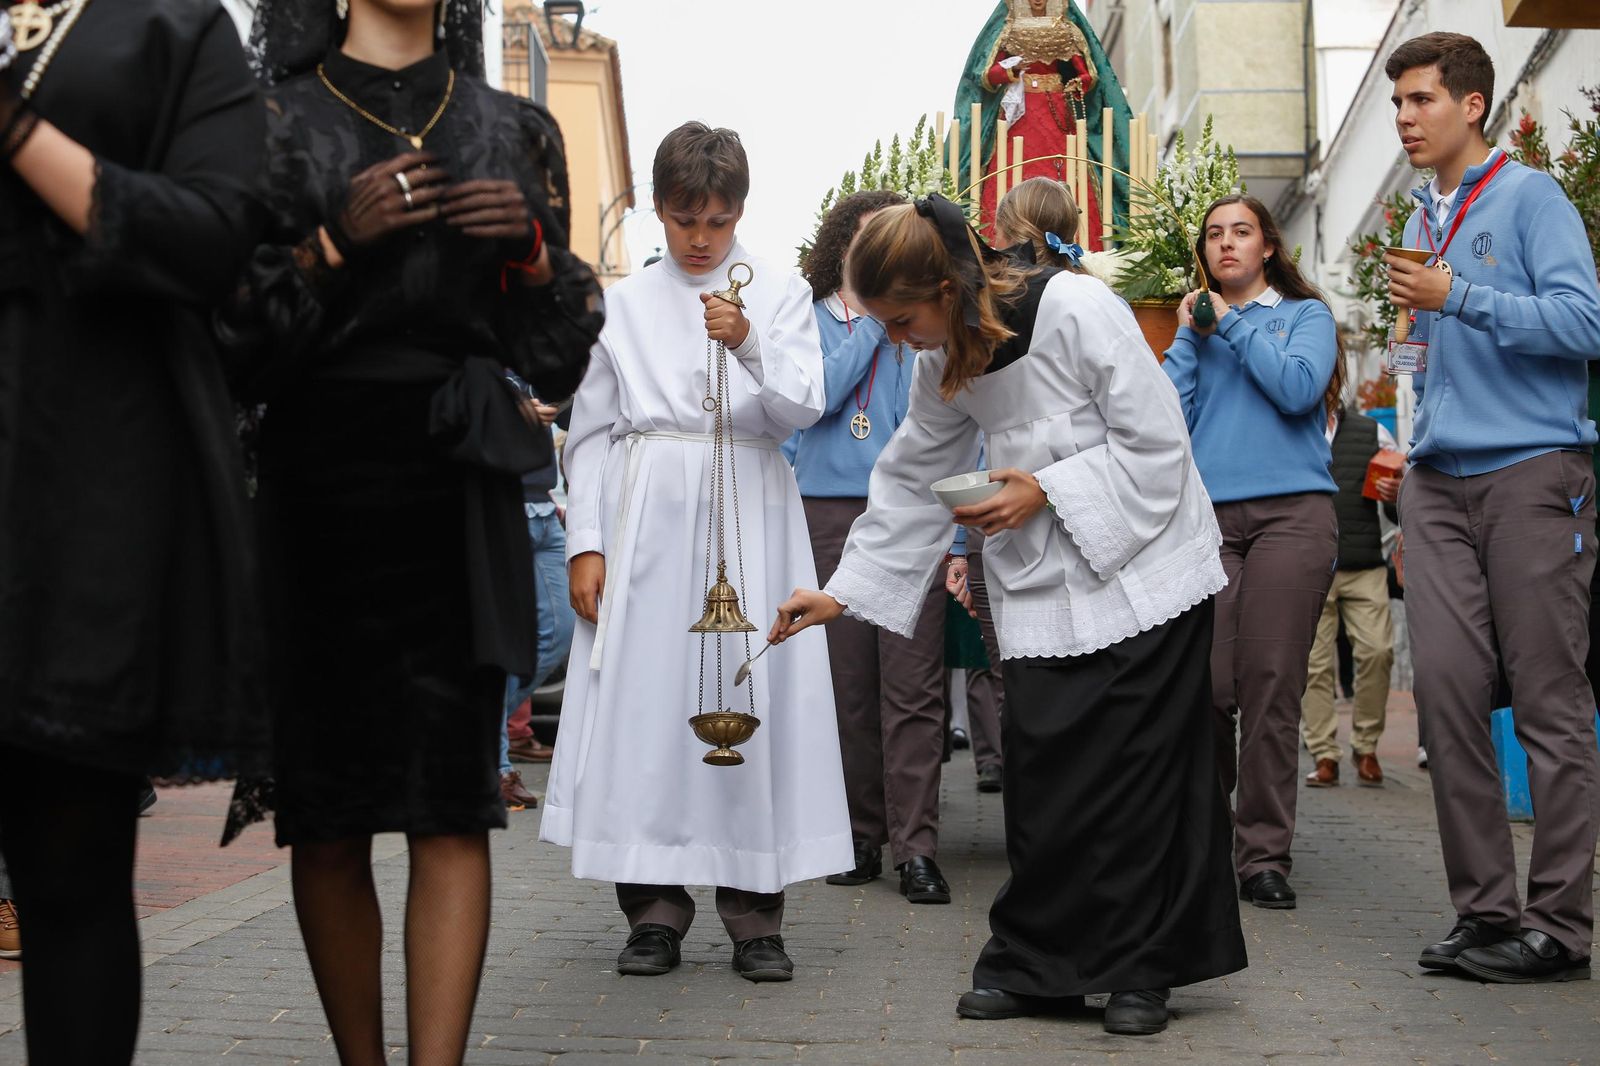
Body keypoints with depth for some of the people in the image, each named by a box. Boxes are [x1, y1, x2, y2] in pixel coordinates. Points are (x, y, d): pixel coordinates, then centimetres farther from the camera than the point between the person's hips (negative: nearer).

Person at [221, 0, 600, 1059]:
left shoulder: (515, 130, 15)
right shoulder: (272, 122, 10)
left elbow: (560, 361, 14)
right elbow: (232, 339, 3)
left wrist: (535, 250, -3)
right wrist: (331, 244, -10)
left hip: (457, 491, 1)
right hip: (312, 488, 0)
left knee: (451, 801, -9)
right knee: (324, 812, 2)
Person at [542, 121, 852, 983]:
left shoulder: (780, 292, 9)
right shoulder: (624, 304, 12)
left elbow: (805, 407, -3)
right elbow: (590, 432, 10)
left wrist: (750, 345, -21)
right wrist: (585, 544, 1)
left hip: (749, 516, -1)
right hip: (648, 519, 1)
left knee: (750, 701, -3)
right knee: (644, 702, -3)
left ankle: (755, 917, 5)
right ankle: (654, 909, 8)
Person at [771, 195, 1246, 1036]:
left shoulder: (1077, 311, -18)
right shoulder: (942, 367, 4)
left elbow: (1155, 445, -16)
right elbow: (910, 482, 9)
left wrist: (1046, 489, -21)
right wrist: (842, 590, 5)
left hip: (1141, 575, -5)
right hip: (1041, 593, 5)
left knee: (1137, 776, -1)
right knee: (1042, 780, 2)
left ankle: (1140, 972, 11)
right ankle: (1035, 967, 14)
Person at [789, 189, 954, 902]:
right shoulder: (811, 318, 12)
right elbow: (816, 395, -6)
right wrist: (873, 320, -4)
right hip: (832, 512, 1)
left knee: (913, 685, -7)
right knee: (847, 683, 5)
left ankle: (916, 847, -3)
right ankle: (860, 835, 17)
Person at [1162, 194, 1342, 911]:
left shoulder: (1305, 314, 14)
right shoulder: (1194, 328, 21)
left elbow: (1299, 389, -5)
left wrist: (1232, 323, 2)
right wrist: (1189, 335, 6)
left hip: (1291, 510, -2)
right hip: (1208, 516, 2)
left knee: (1271, 685, -7)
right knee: (1208, 685, -7)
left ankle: (1264, 854, -1)